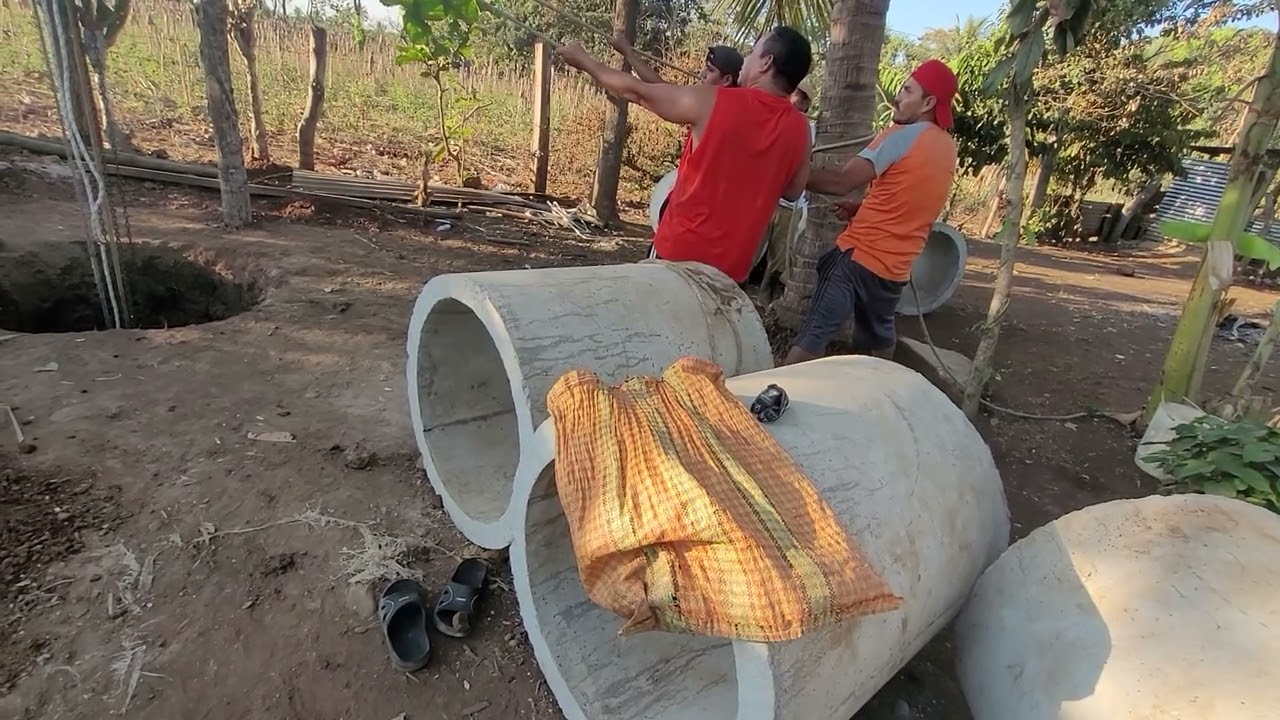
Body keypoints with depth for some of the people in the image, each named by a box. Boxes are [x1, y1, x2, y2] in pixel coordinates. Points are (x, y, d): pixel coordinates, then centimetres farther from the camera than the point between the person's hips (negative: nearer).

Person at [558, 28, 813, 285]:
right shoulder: (799, 130, -3)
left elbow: (636, 91, 0)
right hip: (732, 267, 4)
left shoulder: (711, 102, -13)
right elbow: (792, 191, 14)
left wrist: (584, 61, 15)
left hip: (680, 251, -3)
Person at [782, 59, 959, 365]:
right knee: (879, 341, 23)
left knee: (813, 336, -8)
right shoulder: (948, 148, 13)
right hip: (894, 267, 8)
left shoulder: (903, 135, -11)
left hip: (859, 254, -8)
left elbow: (841, 181, -18)